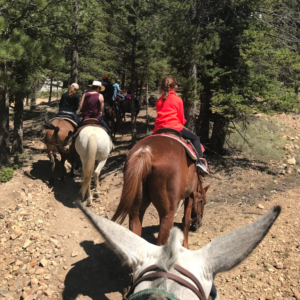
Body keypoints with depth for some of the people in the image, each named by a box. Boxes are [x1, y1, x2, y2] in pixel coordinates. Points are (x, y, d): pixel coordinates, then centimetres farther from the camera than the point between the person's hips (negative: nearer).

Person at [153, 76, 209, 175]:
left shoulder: (159, 101, 16)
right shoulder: (178, 99, 3)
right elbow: (181, 117, 5)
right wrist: (181, 124, 27)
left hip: (159, 129, 4)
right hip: (174, 126, -4)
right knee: (195, 138, 10)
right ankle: (200, 160, -4)